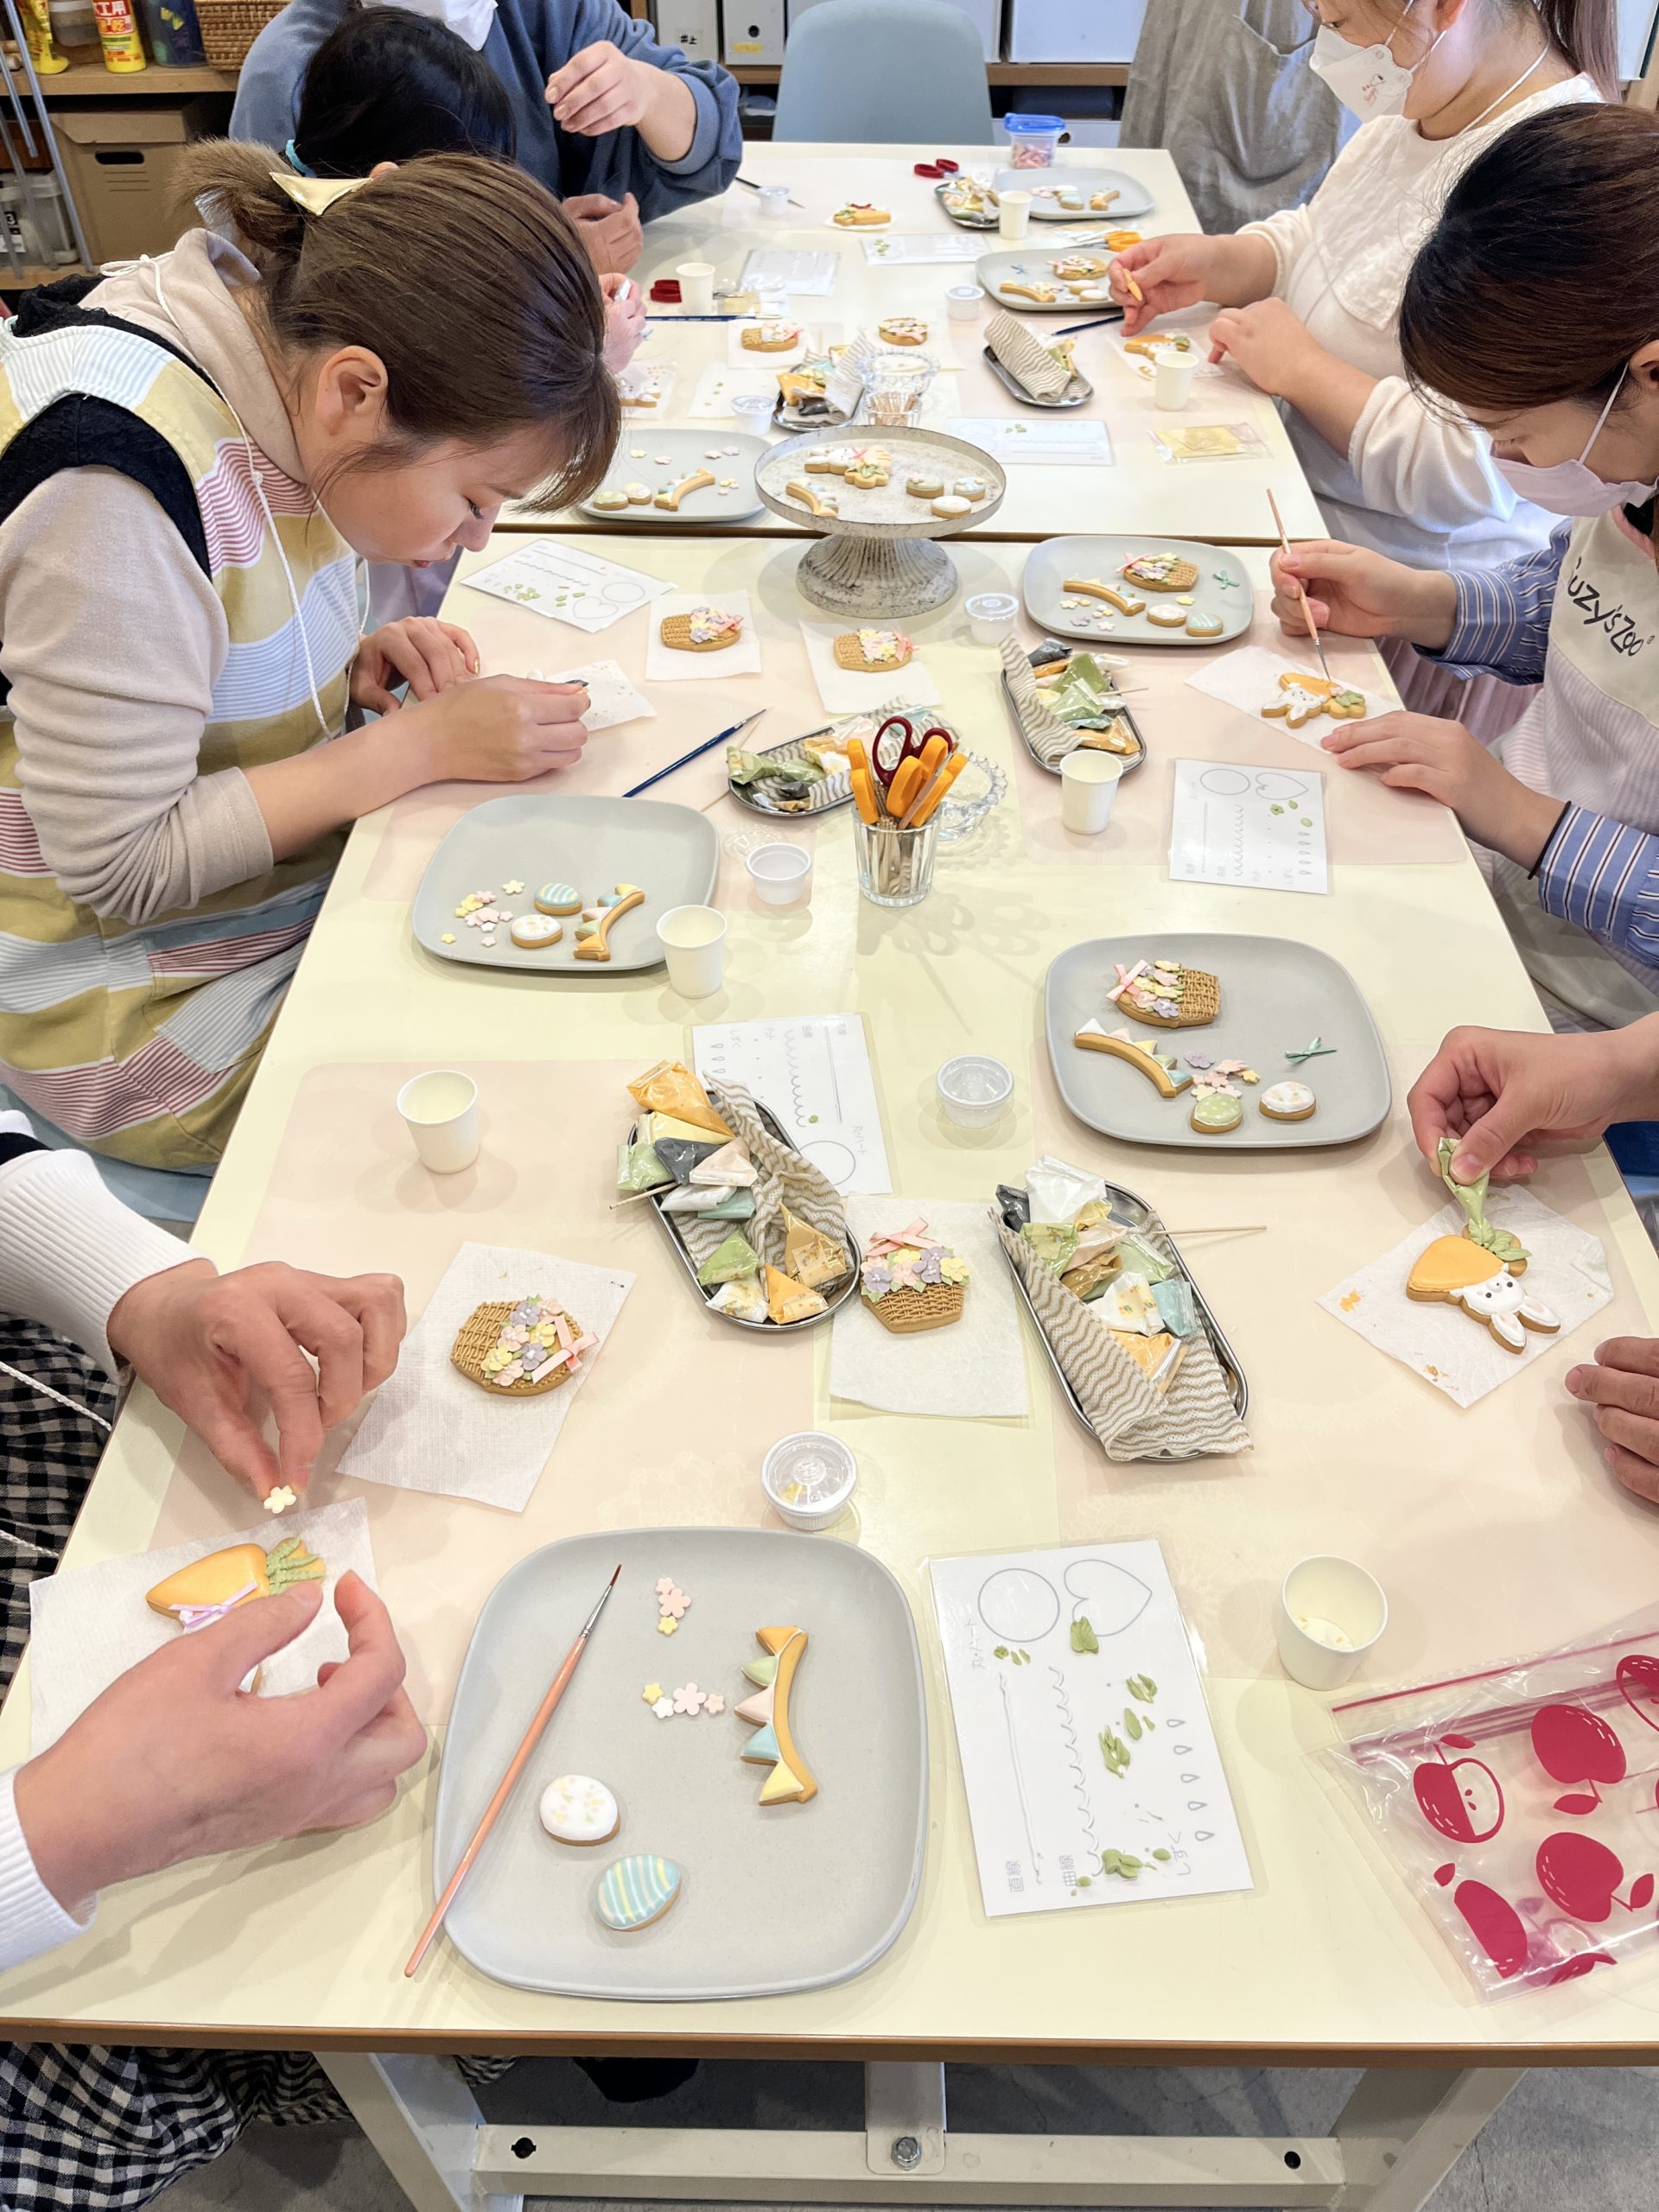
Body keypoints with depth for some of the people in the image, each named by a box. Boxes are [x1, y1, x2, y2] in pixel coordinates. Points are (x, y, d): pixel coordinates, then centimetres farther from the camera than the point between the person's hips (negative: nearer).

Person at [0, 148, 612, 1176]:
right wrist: (426, 743, -23)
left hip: (299, 882, 8)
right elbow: (121, 865, -25)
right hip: (157, 1011, -8)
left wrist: (346, 667, -8)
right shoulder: (115, 482, -30)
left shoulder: (296, 335, -4)